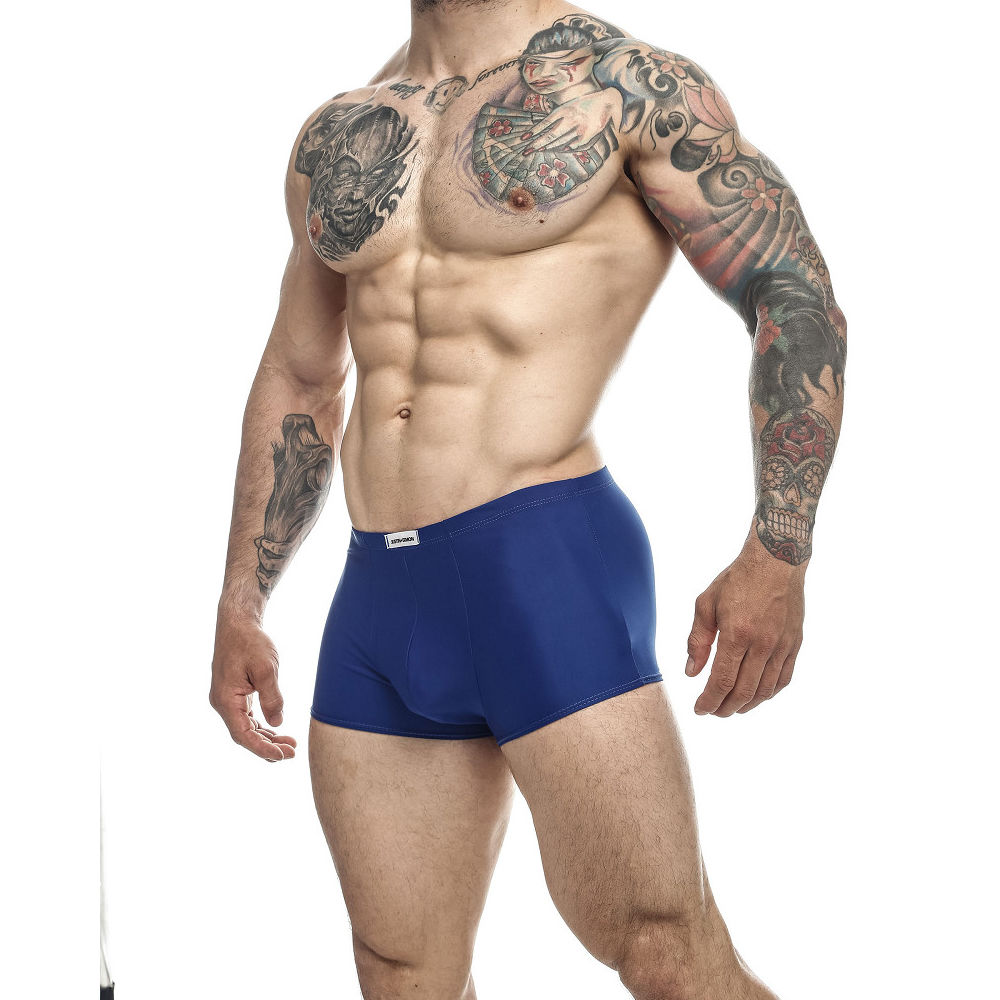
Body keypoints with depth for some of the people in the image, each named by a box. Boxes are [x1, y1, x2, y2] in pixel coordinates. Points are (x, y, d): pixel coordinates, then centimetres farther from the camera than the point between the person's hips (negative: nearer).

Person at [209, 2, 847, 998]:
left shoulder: (629, 84, 0)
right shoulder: (335, 136, 17)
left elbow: (797, 298, -3)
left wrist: (776, 557, -13)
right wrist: (239, 609, 20)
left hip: (549, 564, -6)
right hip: (376, 590, 6)